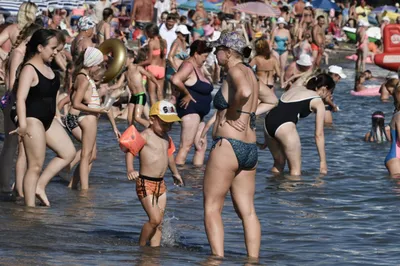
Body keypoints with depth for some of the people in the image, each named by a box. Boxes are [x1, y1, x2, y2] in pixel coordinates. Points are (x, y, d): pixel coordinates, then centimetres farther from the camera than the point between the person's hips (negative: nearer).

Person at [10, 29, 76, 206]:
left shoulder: (46, 67, 10)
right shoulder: (29, 69, -17)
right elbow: (20, 97, -26)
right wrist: (22, 124, -34)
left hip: (48, 119, 9)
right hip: (33, 120, -9)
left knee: (68, 153, 8)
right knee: (36, 165, -6)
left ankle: (40, 185, 11)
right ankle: (30, 207, -1)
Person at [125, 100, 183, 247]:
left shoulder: (167, 139, 13)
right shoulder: (145, 136, -11)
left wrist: (175, 173, 44)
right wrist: (130, 170, -36)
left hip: (161, 184, 8)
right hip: (145, 183, -8)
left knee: (159, 223, 6)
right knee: (155, 219, -14)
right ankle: (141, 246, 3)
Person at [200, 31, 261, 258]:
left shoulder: (236, 70, -9)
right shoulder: (250, 73, 16)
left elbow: (244, 92, -32)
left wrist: (229, 114, -14)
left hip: (228, 146, -9)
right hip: (250, 148, 9)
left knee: (212, 207, -2)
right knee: (247, 210, 8)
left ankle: (218, 257, -10)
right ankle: (253, 259, 5)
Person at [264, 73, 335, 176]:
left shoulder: (295, 88, 29)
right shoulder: (318, 102, 11)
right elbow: (319, 134, 8)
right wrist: (323, 161, 10)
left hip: (268, 121, 7)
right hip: (285, 126, -7)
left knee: (279, 163, 26)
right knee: (296, 169, 6)